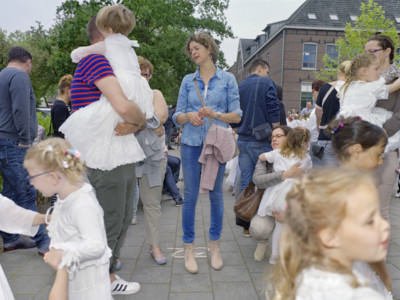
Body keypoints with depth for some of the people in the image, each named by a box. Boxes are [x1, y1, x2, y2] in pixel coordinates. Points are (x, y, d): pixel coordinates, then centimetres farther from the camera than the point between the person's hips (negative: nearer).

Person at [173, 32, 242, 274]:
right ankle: (189, 248, 15)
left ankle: (215, 246, 22)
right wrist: (189, 116, -13)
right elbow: (177, 116, 8)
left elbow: (237, 115, 1)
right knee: (190, 195, 1)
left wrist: (215, 114, -15)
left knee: (216, 194, 7)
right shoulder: (188, 81, 10)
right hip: (191, 143, 1)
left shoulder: (227, 79, 5)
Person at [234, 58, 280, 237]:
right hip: (261, 141, -5)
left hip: (243, 140, 5)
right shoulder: (266, 83, -1)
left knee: (245, 181, 6)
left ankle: (245, 224, 10)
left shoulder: (240, 86, 15)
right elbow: (274, 113, -11)